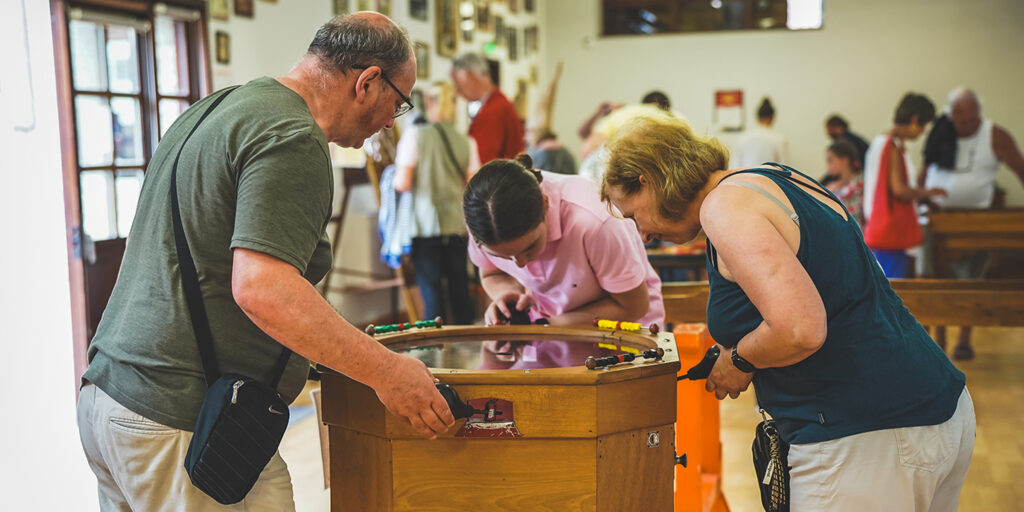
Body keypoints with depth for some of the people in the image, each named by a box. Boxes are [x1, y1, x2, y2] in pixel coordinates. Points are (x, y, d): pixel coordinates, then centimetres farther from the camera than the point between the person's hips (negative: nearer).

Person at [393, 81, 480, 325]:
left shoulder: (415, 135, -7)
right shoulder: (467, 142, 2)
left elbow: (402, 183, -10)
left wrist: (394, 176, 11)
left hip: (426, 224, -3)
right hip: (457, 225, 3)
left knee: (431, 289, 2)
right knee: (459, 288, 11)